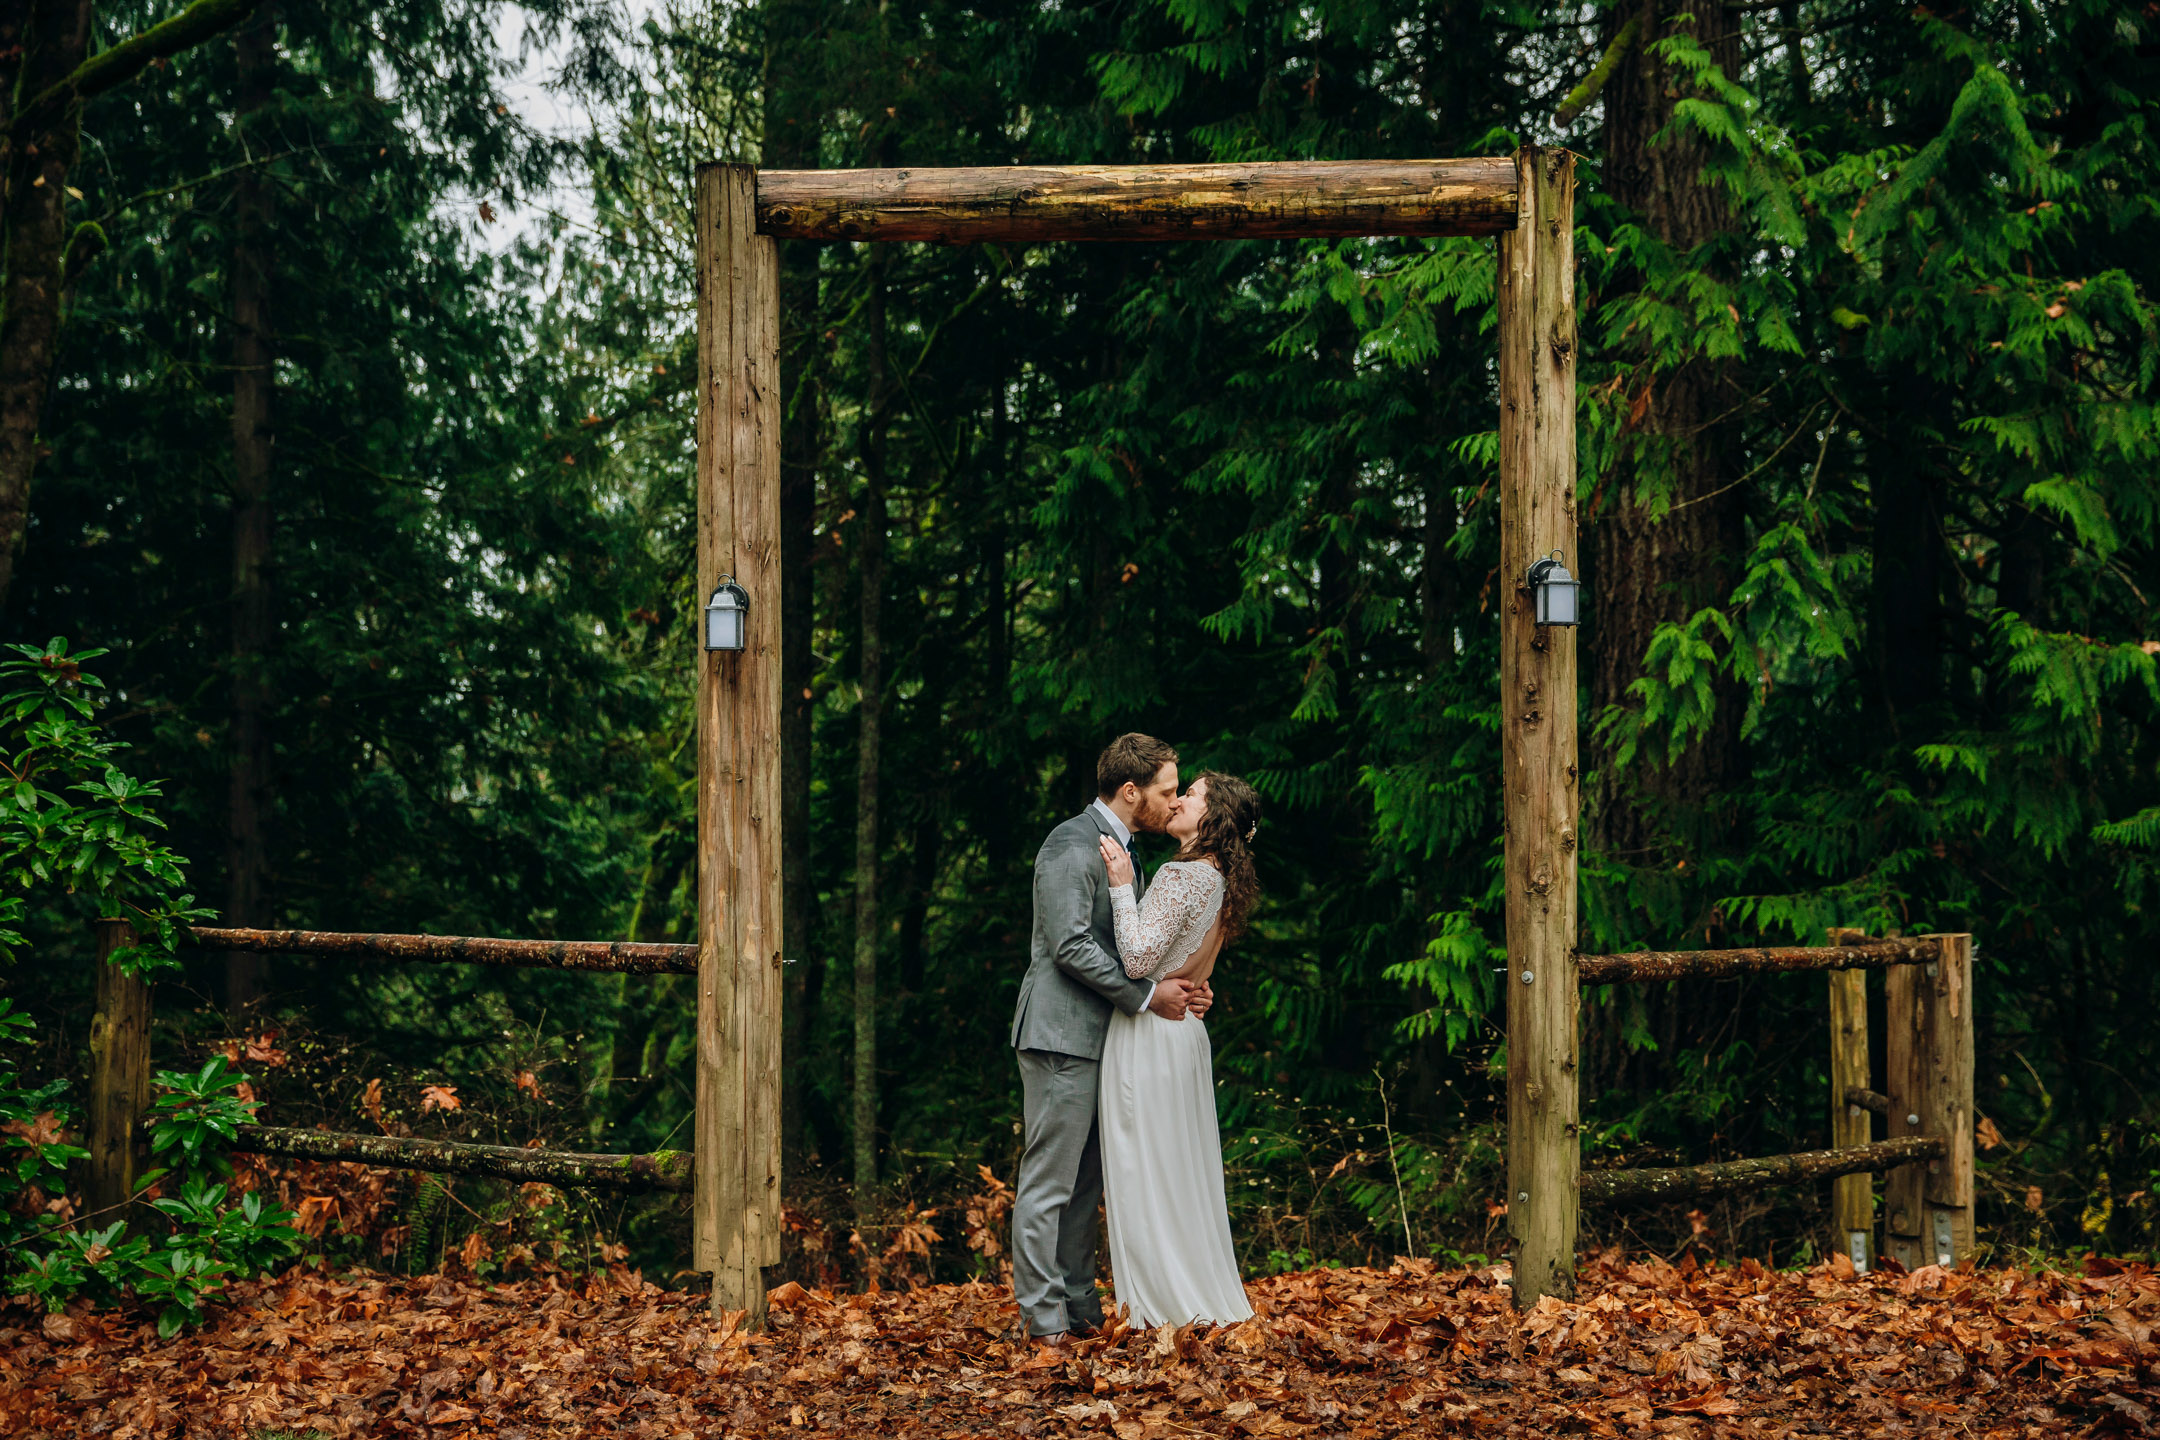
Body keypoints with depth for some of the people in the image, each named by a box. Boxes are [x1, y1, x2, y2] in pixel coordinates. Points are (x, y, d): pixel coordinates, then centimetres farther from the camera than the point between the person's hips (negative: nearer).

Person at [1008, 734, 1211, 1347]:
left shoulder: (1122, 849, 19)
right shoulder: (1072, 845, -13)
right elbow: (1070, 944, -20)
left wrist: (1182, 984, 6)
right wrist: (1146, 995, -17)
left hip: (1101, 1037, 10)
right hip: (1063, 1036, -10)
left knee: (1085, 1183, 12)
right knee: (1048, 1183, -5)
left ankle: (1080, 1307, 18)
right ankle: (1042, 1319, -1)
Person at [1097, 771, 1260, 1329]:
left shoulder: (1181, 875, -15)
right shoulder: (1217, 880, 13)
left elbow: (1139, 959, -21)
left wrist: (1123, 885, -17)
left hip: (1150, 1032, -9)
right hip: (1185, 1031, 9)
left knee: (1148, 1172, -1)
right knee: (1183, 1171, 14)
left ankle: (1168, 1303, 4)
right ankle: (1206, 1298, 19)